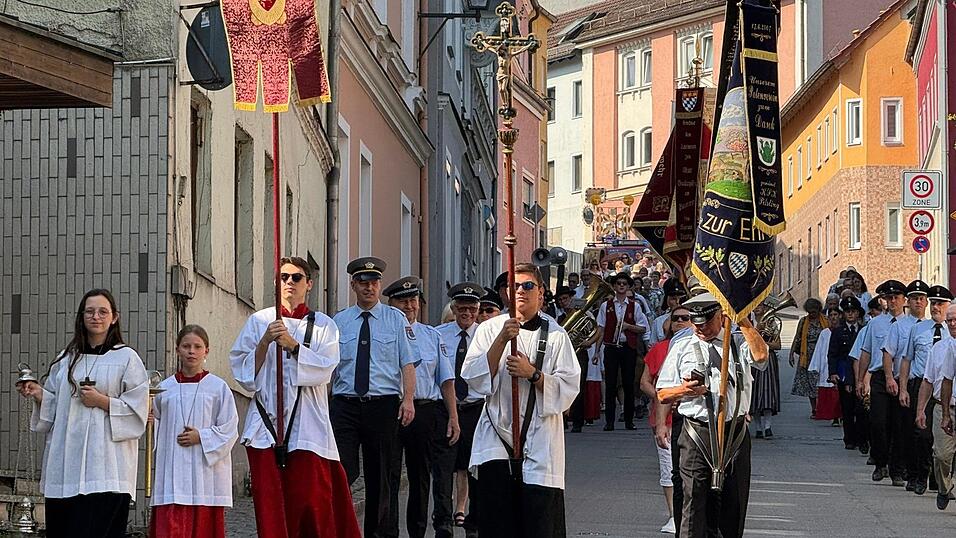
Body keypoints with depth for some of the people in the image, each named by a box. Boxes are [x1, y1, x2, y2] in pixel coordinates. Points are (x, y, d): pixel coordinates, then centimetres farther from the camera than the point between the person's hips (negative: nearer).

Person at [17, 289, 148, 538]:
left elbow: (137, 410, -2)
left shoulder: (126, 358, 3)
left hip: (105, 468, -5)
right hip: (64, 466, 5)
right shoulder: (67, 359, 17)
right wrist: (38, 394, 1)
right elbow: (54, 406, 20)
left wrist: (102, 401, -12)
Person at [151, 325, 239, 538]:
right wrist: (150, 423, -6)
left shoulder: (218, 387, 3)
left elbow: (229, 430, 0)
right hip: (172, 474, 1)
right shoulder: (165, 388, 9)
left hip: (206, 472, -1)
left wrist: (201, 437, -11)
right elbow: (157, 424, 15)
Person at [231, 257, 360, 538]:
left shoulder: (323, 325, 9)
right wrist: (265, 341, -9)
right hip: (266, 425, 1)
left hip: (307, 426, -1)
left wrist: (292, 344, -15)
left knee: (312, 499, -7)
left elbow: (324, 369, -5)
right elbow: (242, 370, 5)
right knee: (271, 504, -5)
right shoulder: (258, 321, 12)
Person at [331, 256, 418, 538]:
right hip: (345, 406, 0)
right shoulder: (339, 322, 10)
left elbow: (408, 362, 2)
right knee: (341, 472, -13)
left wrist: (408, 399, -10)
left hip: (383, 405, 0)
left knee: (379, 477, 7)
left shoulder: (396, 319, 8)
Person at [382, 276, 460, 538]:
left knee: (420, 478, 12)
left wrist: (453, 417, 4)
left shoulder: (432, 336, 12)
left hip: (426, 411, 4)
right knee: (388, 479, -2)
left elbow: (446, 379, 11)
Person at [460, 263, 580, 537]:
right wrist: (501, 340, -12)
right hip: (497, 438, 0)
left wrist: (533, 373, -13)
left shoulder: (555, 335, 7)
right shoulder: (490, 329, 9)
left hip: (540, 442, 0)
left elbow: (568, 388, 1)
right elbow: (473, 378, -3)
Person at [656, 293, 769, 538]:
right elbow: (662, 395, 13)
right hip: (697, 433, -1)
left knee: (733, 503, 6)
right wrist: (683, 390, -8)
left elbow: (760, 355, -14)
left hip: (735, 433, 1)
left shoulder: (739, 342, 10)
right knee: (695, 501, -10)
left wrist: (743, 321, -15)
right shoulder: (681, 348, 12)